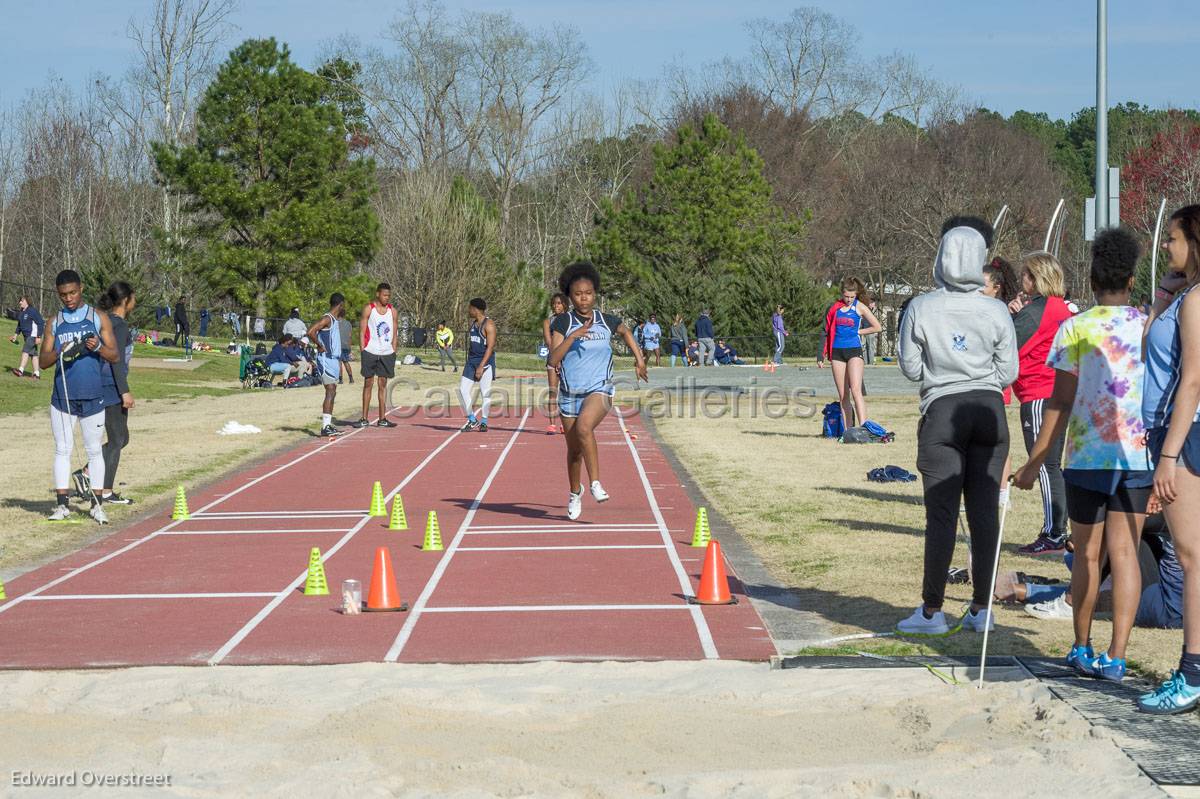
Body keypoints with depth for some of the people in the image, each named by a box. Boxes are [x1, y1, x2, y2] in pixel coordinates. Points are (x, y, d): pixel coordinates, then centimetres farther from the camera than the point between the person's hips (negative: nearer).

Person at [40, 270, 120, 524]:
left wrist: (98, 347, -20)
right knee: (62, 450, 2)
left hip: (92, 397, -2)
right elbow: (42, 361, 6)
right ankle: (62, 505, 4)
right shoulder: (55, 322, 9)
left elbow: (114, 356, 1)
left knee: (94, 450, 3)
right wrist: (60, 353, -15)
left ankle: (97, 505, 9)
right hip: (62, 396, 2)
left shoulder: (98, 318, 3)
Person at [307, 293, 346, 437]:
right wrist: (319, 346, -18)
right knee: (331, 392, -14)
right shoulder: (326, 319, -14)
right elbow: (310, 332, -27)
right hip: (326, 359, -10)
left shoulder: (335, 320, 17)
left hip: (333, 359, 10)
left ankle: (328, 424, 16)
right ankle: (325, 426, -16)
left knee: (332, 392, 11)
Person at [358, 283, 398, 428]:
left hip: (387, 353, 3)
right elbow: (362, 331, -3)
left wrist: (393, 352, 4)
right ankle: (364, 419, 5)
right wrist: (363, 351, -10)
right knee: (368, 383, 1)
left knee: (383, 384, 6)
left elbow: (394, 333, 11)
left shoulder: (392, 310, 8)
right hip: (370, 352, -3)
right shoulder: (368, 309, -3)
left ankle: (382, 419, 10)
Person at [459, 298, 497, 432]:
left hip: (485, 361, -8)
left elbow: (490, 347, -18)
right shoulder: (473, 323, 13)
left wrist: (481, 366, -22)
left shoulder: (489, 325, -13)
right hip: (471, 360, 8)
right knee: (462, 389, 0)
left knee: (485, 392, -1)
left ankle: (484, 422, 8)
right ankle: (472, 420, 8)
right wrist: (470, 363, 18)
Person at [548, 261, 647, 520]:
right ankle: (574, 493, 37)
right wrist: (573, 336, -27)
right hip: (570, 393, 1)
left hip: (599, 390, -1)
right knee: (574, 449, 12)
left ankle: (595, 483, -25)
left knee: (584, 427, -32)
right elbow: (553, 360, -16)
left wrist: (638, 358, 16)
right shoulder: (563, 322, -5)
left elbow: (626, 332, 25)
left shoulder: (608, 321, 1)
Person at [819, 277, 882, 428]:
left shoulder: (859, 307, 0)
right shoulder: (834, 308, 9)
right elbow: (828, 331, 17)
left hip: (854, 350, -4)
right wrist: (822, 355, 15)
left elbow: (877, 327, 2)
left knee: (855, 391, -16)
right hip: (837, 352, 4)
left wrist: (857, 331, -2)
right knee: (843, 395, 3)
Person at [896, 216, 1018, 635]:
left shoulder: (921, 308, -6)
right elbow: (1008, 372, 3)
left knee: (940, 514, 0)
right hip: (989, 411, 2)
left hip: (942, 412, -2)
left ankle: (932, 611, 2)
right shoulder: (996, 311, -1)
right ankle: (981, 609, 9)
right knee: (985, 512, 5)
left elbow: (910, 367, -2)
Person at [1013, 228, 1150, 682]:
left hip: (1087, 455, -1)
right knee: (1124, 554, 1)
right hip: (1138, 456, 1)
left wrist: (1035, 463, 0)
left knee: (1087, 555, 11)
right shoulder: (1150, 327, 4)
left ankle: (1082, 650, 21)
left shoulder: (1075, 328, -3)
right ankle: (1116, 657, -7)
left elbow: (1060, 403, -5)